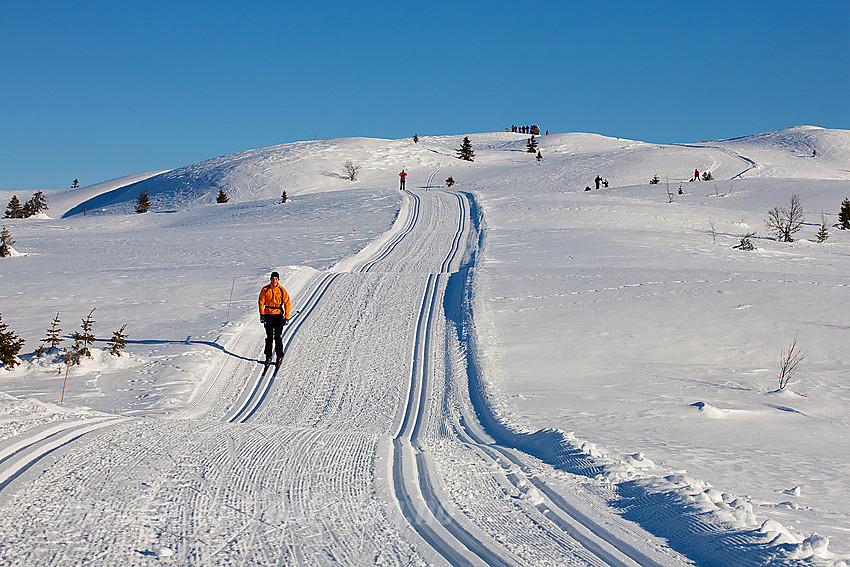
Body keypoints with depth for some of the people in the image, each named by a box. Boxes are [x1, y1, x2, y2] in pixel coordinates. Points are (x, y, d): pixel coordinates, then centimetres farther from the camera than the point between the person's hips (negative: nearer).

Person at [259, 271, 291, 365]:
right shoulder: (265, 290, 1)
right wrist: (262, 315, -2)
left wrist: (286, 317, -4)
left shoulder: (282, 290, -2)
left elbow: (287, 303, 1)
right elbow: (261, 302, 6)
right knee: (269, 337, 1)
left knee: (277, 337, -4)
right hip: (268, 315, 1)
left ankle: (279, 356, 5)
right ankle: (268, 357, 8)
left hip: (278, 315, -1)